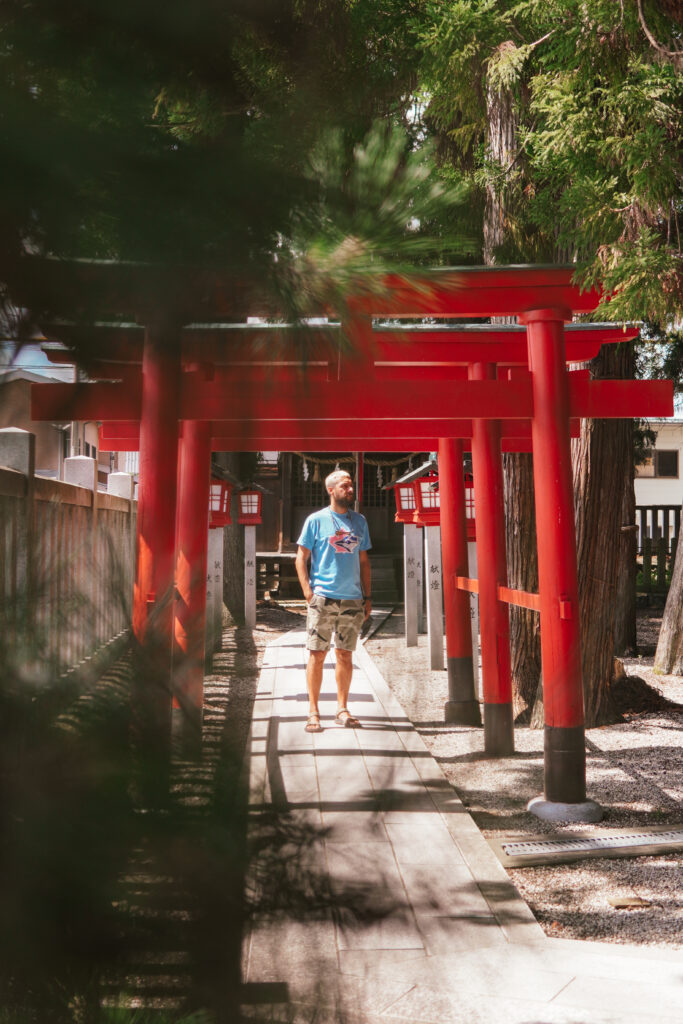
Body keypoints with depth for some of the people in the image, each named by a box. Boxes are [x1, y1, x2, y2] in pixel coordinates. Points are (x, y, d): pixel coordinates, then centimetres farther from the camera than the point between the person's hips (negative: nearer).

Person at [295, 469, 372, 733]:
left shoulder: (359, 521, 13)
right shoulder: (316, 520, 1)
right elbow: (301, 558, 1)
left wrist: (367, 597, 11)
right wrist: (308, 593, -9)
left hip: (352, 599, 4)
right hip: (323, 598, -3)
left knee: (345, 655, 8)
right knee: (317, 654, -2)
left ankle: (342, 708, 18)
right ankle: (313, 711, 5)